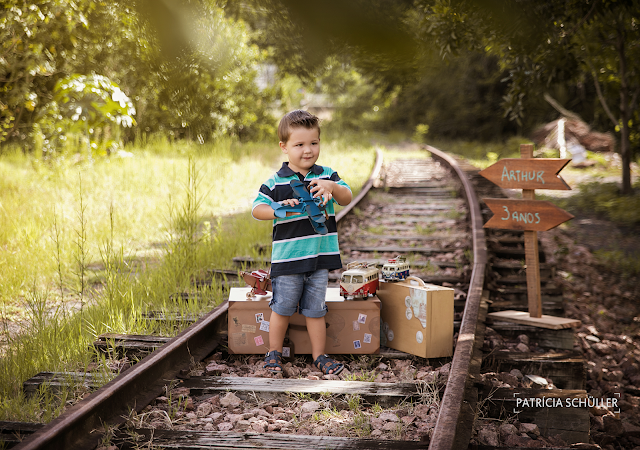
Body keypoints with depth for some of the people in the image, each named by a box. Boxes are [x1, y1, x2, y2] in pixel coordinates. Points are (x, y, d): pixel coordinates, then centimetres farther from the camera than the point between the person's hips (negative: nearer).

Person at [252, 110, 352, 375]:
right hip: (287, 258, -2)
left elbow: (347, 198, -3)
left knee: (315, 309, 10)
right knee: (282, 308, 7)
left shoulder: (326, 176, 5)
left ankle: (319, 355, 22)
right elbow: (257, 209, -7)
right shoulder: (276, 182, -3)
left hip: (320, 256, 2)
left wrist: (332, 187, -23)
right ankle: (274, 352, 23)